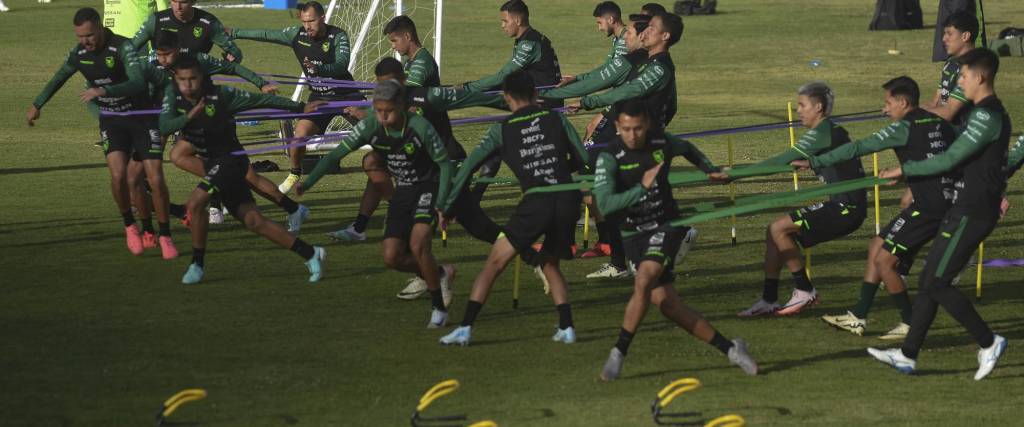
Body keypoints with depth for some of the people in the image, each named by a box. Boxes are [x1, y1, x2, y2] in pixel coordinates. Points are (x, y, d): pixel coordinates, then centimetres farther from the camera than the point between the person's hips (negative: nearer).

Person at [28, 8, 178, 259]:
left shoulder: (123, 47, -22)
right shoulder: (78, 53, -3)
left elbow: (138, 83, -35)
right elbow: (59, 78, 18)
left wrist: (105, 91, -48)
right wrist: (37, 105, 28)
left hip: (142, 118, -3)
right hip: (112, 122, 3)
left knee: (156, 179, -10)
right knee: (118, 175, -20)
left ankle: (165, 236, 6)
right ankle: (130, 226, 2)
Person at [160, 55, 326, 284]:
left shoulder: (221, 95, -17)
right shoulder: (173, 94, -6)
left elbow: (261, 100, -8)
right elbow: (163, 128, -17)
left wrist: (300, 108, -6)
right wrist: (188, 117, -35)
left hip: (231, 160, -6)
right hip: (211, 163, 6)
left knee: (195, 202, -24)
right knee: (253, 221, 4)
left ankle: (198, 264, -9)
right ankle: (310, 254, 10)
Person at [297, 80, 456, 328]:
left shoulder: (420, 128, -25)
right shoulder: (371, 127, -15)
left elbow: (444, 163, -12)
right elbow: (336, 154, -12)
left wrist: (441, 203, -19)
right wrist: (308, 183, -20)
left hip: (428, 188, -5)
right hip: (401, 193, 5)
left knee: (418, 245, -25)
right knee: (392, 256, -6)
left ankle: (439, 308, -9)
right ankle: (441, 275, 22)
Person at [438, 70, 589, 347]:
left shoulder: (502, 130, 9)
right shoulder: (556, 119, 13)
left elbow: (469, 166, 9)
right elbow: (584, 160, 13)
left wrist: (447, 207, 17)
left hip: (535, 202, -3)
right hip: (568, 199, 3)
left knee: (494, 264, 5)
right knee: (550, 265, 24)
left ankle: (465, 328, -1)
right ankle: (566, 328, 12)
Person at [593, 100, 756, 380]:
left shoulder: (661, 142, -3)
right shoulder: (610, 157, -12)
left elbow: (687, 149, 23)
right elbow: (604, 205, -23)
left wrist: (710, 171, 18)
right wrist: (642, 188, -26)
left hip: (666, 226, 0)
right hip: (634, 234, 0)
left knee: (643, 283, -25)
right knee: (665, 302, -7)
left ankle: (619, 354, -16)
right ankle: (729, 348, 3)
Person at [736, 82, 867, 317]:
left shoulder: (823, 133, -15)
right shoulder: (832, 130, 14)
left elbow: (784, 160, -21)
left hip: (846, 209, -10)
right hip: (841, 205, 10)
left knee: (778, 229, -16)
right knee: (775, 231, 8)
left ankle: (805, 291, -5)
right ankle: (769, 300, 12)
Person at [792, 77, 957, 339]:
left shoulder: (905, 128, -11)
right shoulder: (940, 124, 14)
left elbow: (859, 148, -13)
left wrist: (814, 162, -9)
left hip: (928, 207, -10)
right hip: (946, 203, 10)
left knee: (883, 260, -3)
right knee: (876, 247, 16)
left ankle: (911, 324, 6)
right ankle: (858, 318, 20)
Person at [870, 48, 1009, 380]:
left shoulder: (987, 117, -17)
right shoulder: (989, 113, 15)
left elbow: (950, 159, -19)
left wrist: (904, 171, -10)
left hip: (972, 213, -10)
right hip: (964, 209, 10)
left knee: (936, 283, -9)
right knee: (929, 281, 9)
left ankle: (988, 343, -1)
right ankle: (908, 355, 12)